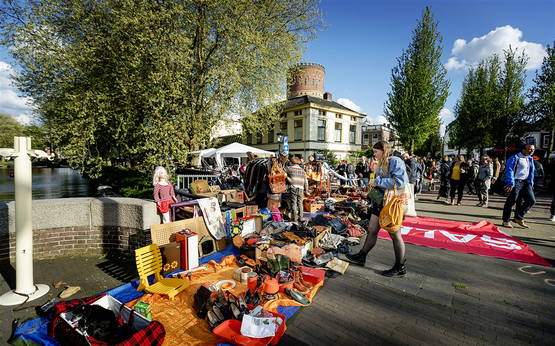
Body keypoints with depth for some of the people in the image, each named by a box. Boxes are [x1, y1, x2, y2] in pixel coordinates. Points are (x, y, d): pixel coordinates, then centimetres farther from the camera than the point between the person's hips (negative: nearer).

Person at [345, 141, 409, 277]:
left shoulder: (395, 161, -14)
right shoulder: (381, 164, 13)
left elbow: (400, 181, -26)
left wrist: (377, 181, -22)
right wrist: (372, 184, 7)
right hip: (380, 201, 9)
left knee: (395, 234, 4)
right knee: (372, 229, 13)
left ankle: (400, 268, 21)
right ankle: (362, 257, 25)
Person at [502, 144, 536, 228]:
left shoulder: (530, 159, 16)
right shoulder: (515, 158, -9)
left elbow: (531, 172, 22)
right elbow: (509, 170, -17)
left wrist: (531, 183, 13)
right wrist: (511, 183, -23)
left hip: (525, 182, 8)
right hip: (516, 182, -8)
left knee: (531, 200, 2)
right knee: (512, 201, -4)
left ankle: (519, 218, 14)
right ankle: (506, 221, 6)